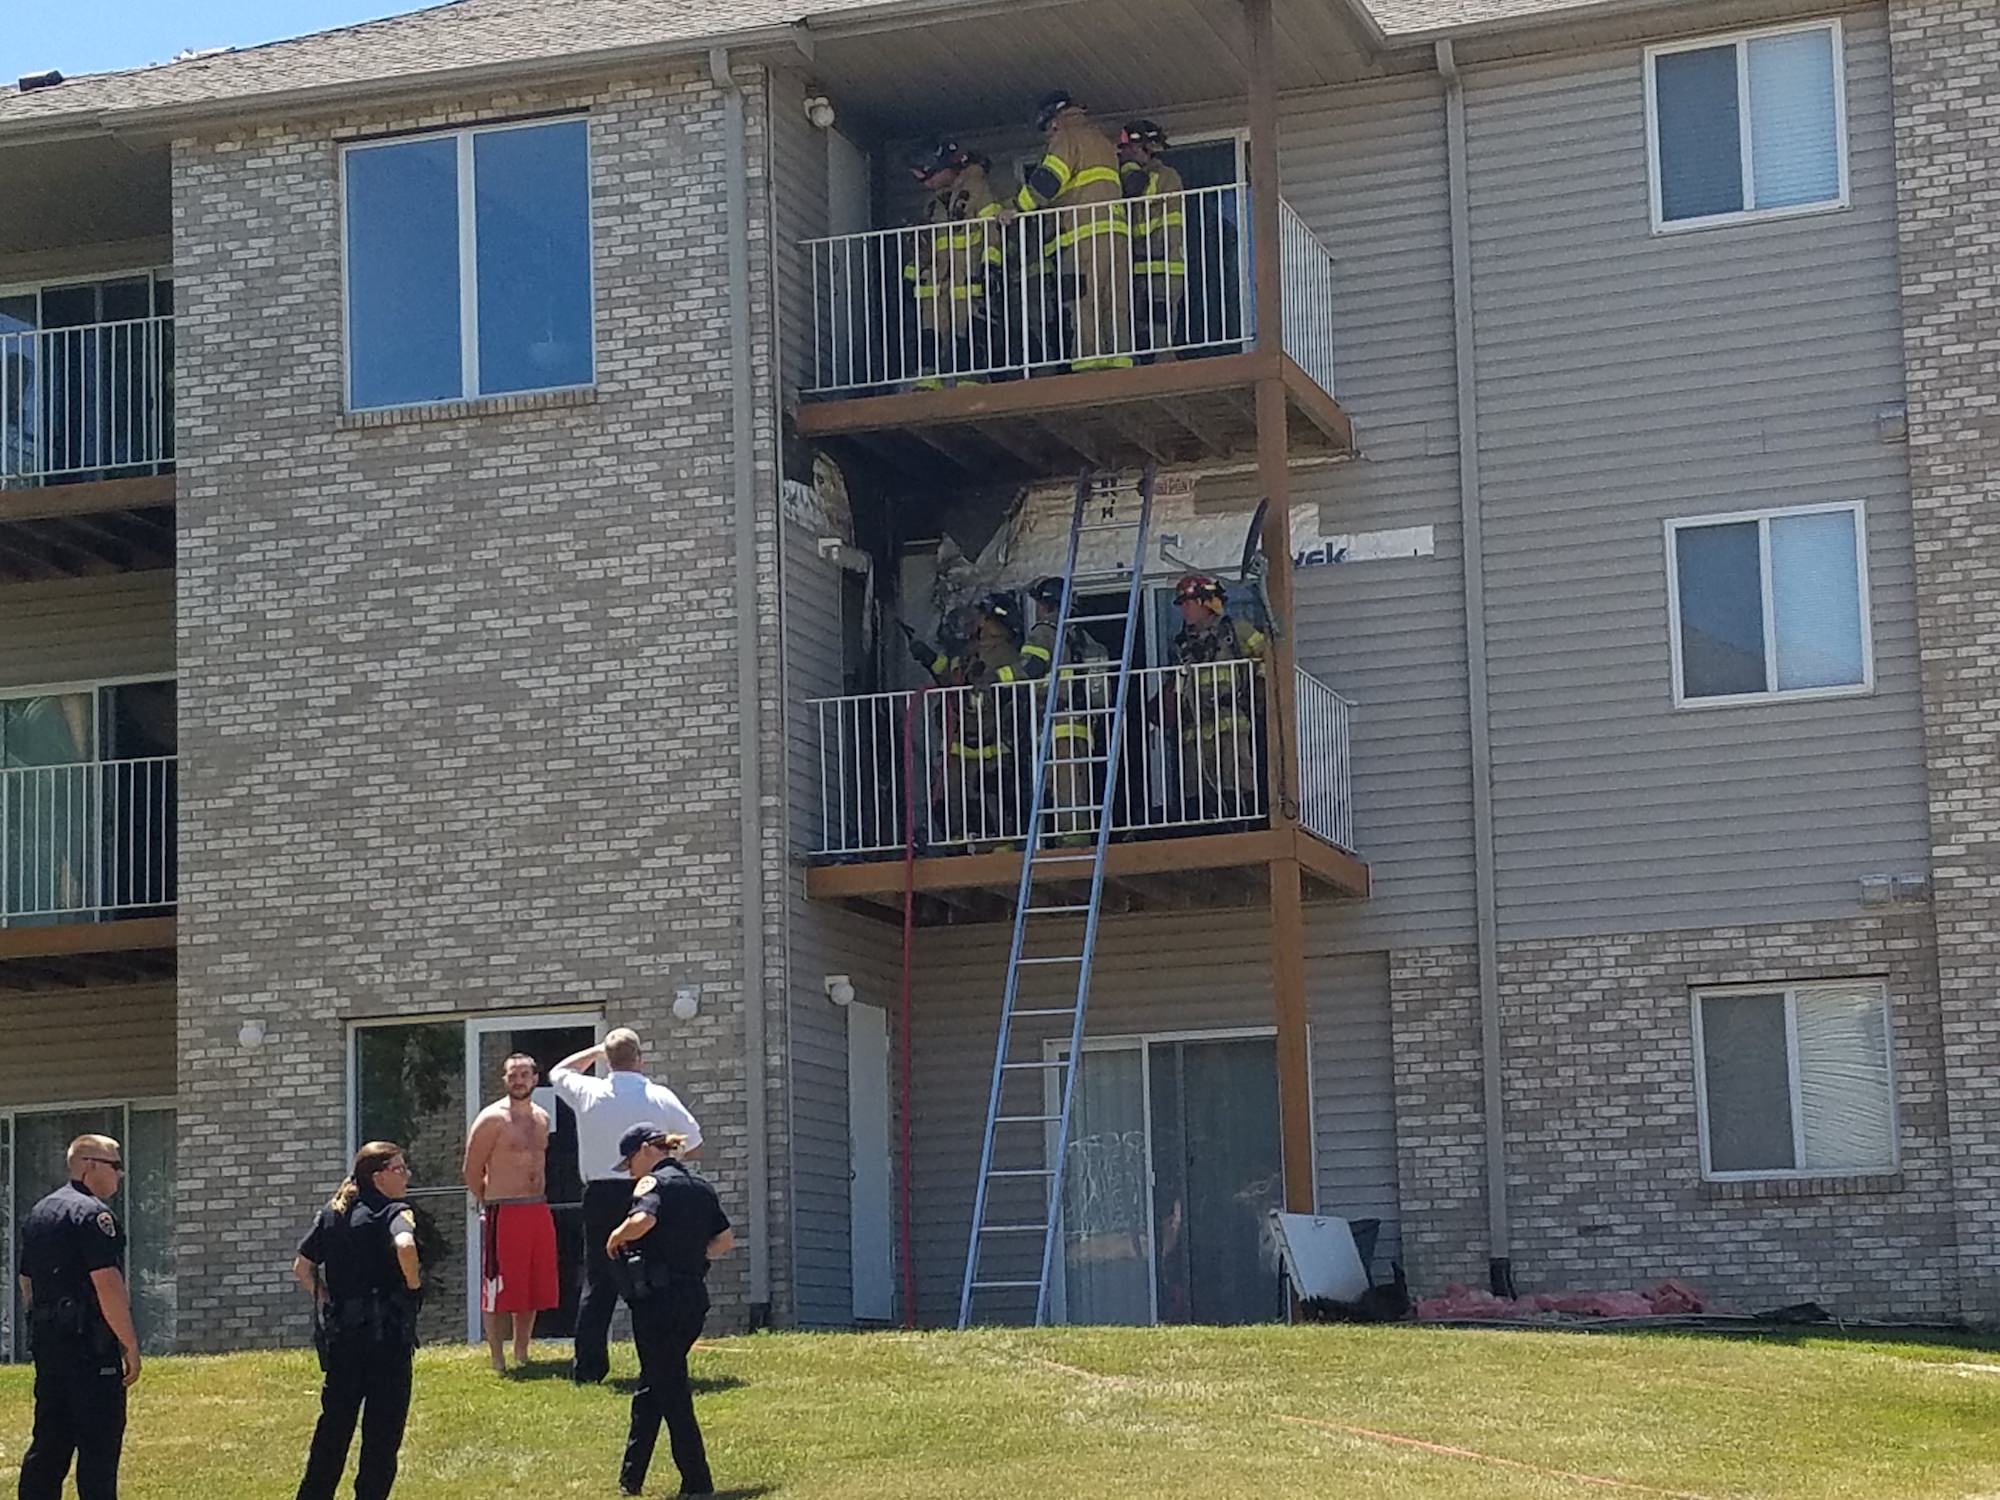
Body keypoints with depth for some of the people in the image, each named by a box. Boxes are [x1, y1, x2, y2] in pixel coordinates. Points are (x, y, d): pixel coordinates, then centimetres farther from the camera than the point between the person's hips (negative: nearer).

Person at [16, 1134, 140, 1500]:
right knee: (99, 1443, -5)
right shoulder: (93, 1214, -13)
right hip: (90, 1343, -9)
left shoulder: (38, 1213, 17)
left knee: (48, 1443, 11)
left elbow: (27, 1283, 22)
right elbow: (107, 1285, -19)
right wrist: (130, 1346, -15)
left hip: (46, 1342, 9)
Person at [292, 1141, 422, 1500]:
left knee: (335, 1421, 15)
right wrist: (414, 1285, -15)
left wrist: (325, 1300, 14)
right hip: (387, 1333, -6)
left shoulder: (331, 1214, 11)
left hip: (339, 1332, 6)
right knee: (382, 1429, 2)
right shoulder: (394, 1213, -9)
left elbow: (301, 1267, 11)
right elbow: (405, 1245, -31)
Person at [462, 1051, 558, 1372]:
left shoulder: (542, 1118, 13)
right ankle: (498, 1361, 1)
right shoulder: (492, 1119, -9)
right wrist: (491, 1203, 2)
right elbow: (472, 1172, -5)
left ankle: (521, 1356, 22)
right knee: (499, 1290, -4)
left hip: (539, 1211, 7)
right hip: (504, 1214, -7)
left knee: (535, 1289, 11)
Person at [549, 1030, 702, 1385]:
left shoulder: (588, 1093, -2)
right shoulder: (660, 1098, -6)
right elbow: (694, 1146, 4)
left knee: (597, 1280, 8)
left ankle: (587, 1367, 7)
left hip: (601, 1196, 2)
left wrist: (596, 1051, 23)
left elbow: (558, 1072, 21)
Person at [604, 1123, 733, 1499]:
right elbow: (726, 1239, 16)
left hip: (657, 1299, -8)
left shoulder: (652, 1183, -9)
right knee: (651, 1387, 18)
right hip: (695, 1296, 8)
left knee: (669, 1390, -1)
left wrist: (615, 1238, -11)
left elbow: (643, 1220, -29)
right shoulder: (701, 1188, 14)